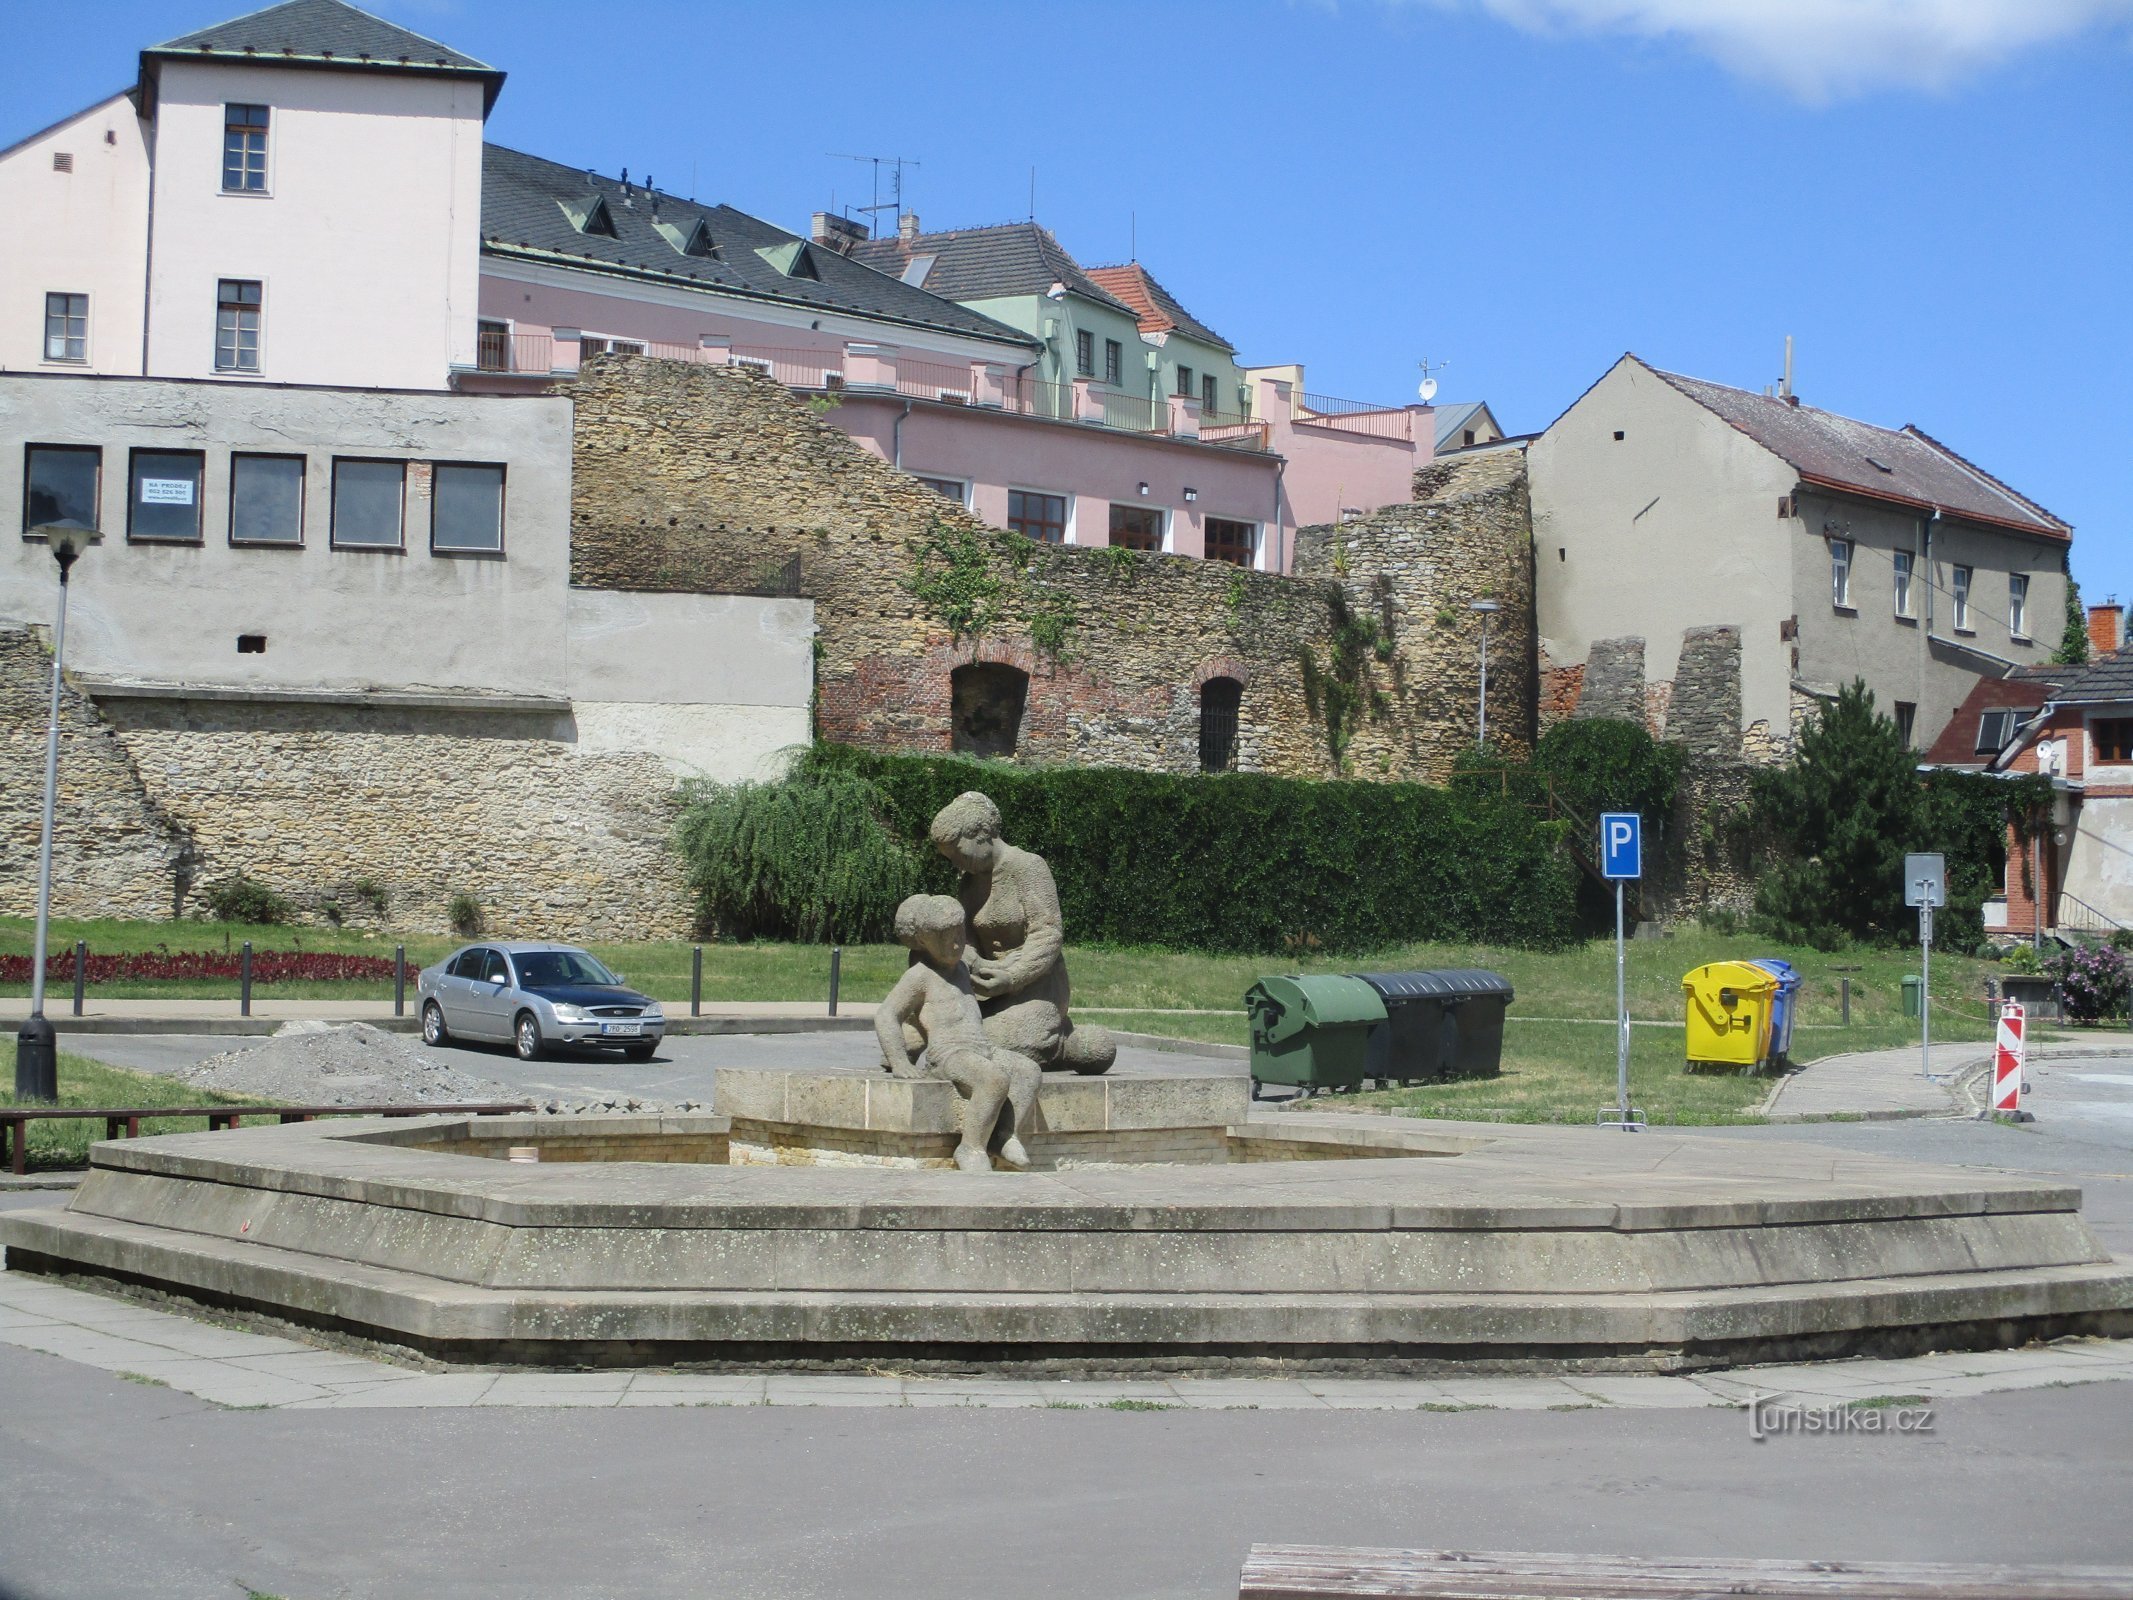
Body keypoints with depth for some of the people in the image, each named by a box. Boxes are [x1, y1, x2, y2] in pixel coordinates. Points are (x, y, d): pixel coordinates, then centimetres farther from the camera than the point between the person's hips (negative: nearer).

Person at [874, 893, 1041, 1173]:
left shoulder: (961, 969, 24)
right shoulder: (920, 975, -3)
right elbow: (885, 1015, -12)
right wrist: (900, 1063, -22)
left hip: (981, 1049, 8)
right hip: (944, 1054, -8)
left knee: (1028, 1070, -17)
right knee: (995, 1079, -34)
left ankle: (1008, 1137, -21)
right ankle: (972, 1148, -25)